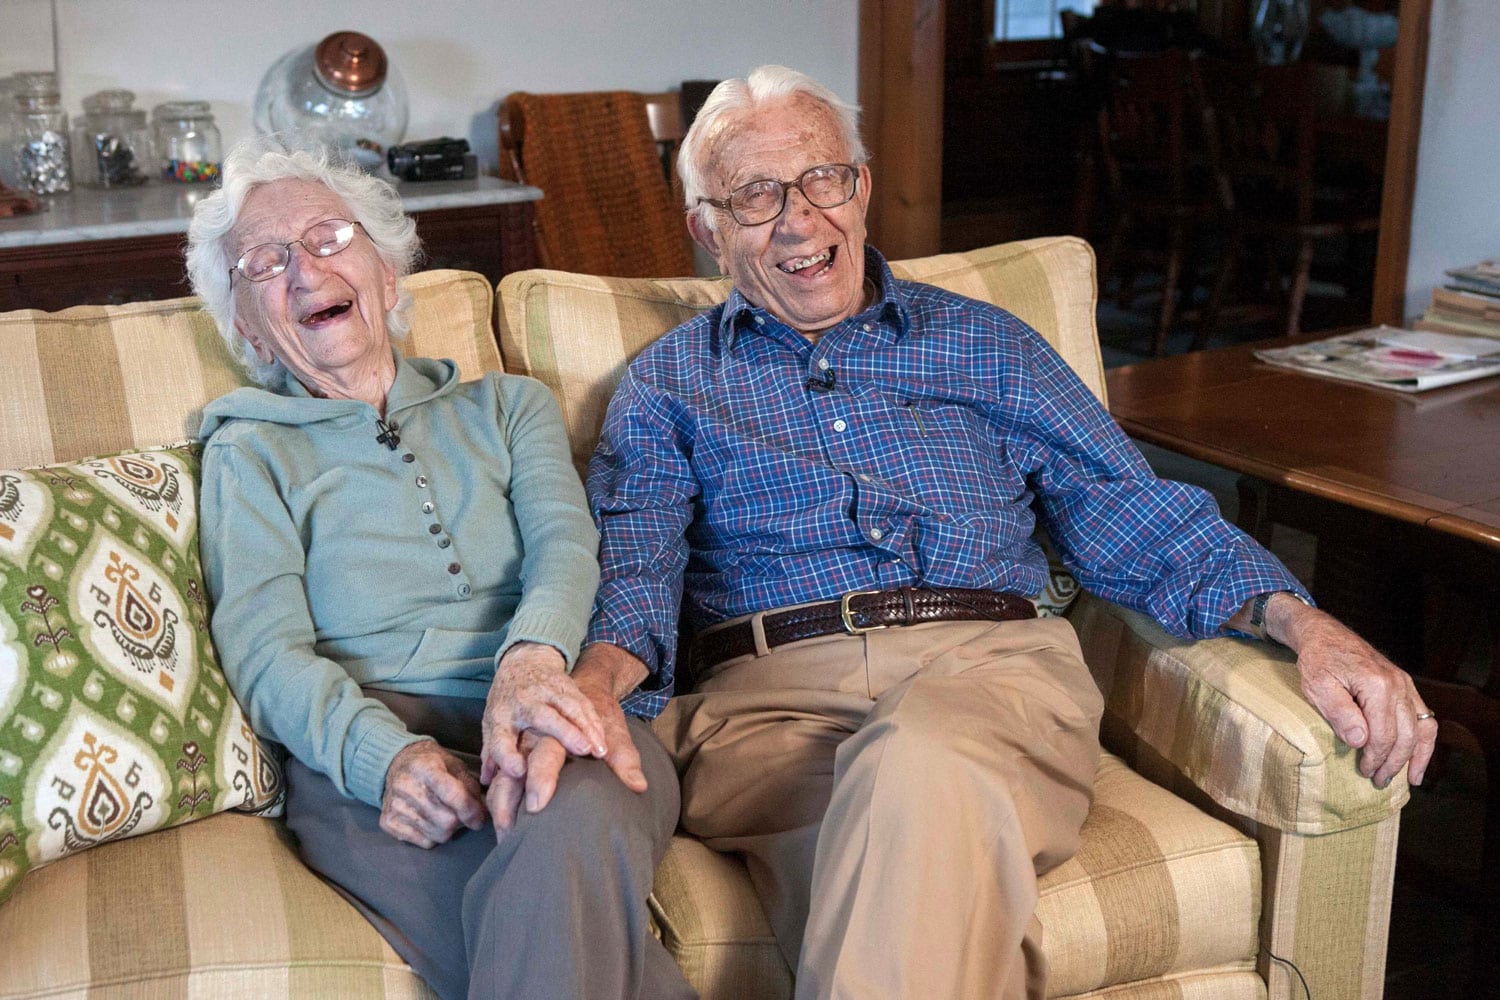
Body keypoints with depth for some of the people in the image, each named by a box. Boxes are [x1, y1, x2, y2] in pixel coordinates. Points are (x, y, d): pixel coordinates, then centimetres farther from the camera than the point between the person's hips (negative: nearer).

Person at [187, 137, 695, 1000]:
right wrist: (385, 753, -19)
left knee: (572, 822, -38)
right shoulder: (250, 451, 21)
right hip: (363, 751, -2)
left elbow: (565, 546, 7)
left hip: (548, 720, 2)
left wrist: (532, 656, -20)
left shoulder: (509, 406, 27)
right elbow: (266, 651, 5)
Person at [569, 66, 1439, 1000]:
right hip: (769, 689, -1)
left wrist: (1306, 625, -1)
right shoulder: (667, 384, 19)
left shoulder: (982, 343, 22)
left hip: (988, 657, 1)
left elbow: (1137, 520, 16)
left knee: (922, 768, -38)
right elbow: (632, 573, 3)